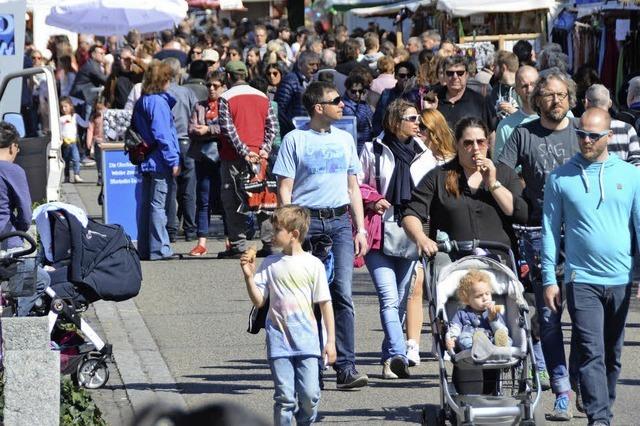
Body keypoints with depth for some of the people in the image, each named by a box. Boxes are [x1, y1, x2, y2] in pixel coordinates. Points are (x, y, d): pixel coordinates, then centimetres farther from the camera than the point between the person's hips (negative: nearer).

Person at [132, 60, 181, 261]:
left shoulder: (141, 102, 14)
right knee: (158, 204, -7)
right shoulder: (158, 102, -14)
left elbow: (135, 129, 19)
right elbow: (162, 134, -18)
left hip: (146, 161, 9)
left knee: (145, 204, 11)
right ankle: (159, 249, -6)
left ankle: (144, 248, 15)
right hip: (159, 161, -9)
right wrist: (173, 161, -17)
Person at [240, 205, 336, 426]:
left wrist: (330, 341, 0)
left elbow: (325, 304, 2)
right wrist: (248, 276, -9)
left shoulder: (313, 264, 0)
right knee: (284, 396, -4)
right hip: (279, 339, 1)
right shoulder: (270, 264, 6)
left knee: (310, 394, -6)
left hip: (306, 340, -1)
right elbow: (258, 301, 6)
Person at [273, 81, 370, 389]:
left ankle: (346, 367, -12)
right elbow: (284, 189, -2)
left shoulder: (345, 139, 15)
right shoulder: (295, 140, 0)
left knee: (342, 294, -9)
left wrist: (360, 229, 13)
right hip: (306, 221, -3)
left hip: (339, 221, 3)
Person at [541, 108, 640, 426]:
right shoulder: (560, 178, 1)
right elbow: (550, 230, 3)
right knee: (591, 353, -11)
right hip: (582, 280, -2)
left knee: (612, 355, 11)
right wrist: (549, 280, -1)